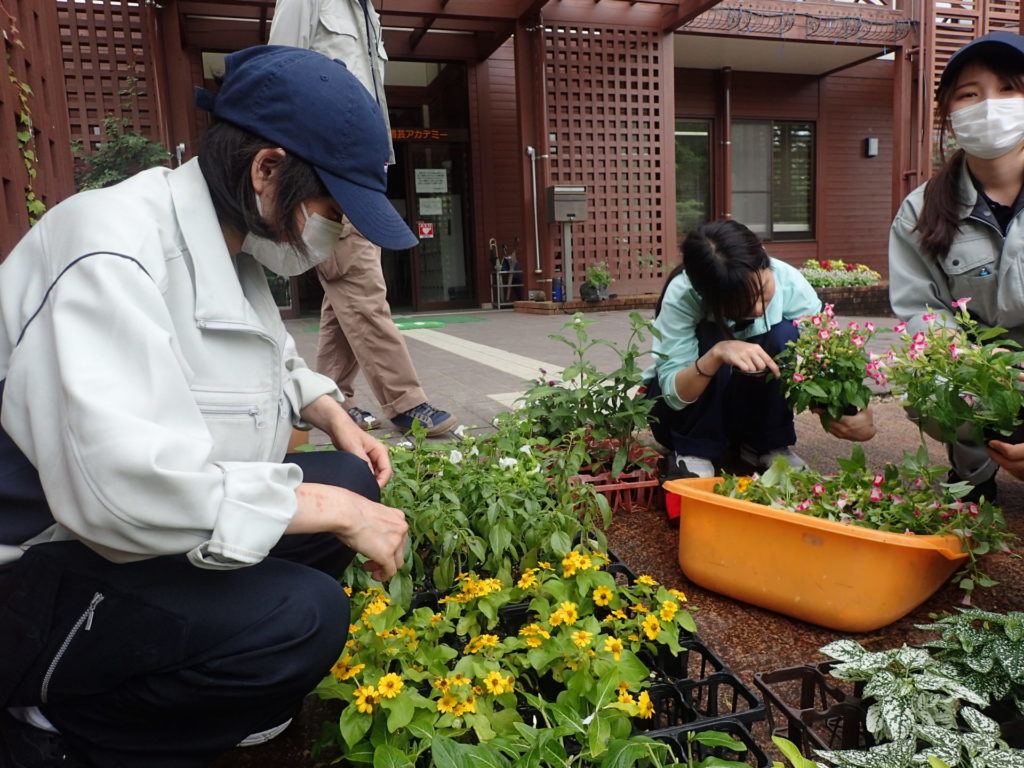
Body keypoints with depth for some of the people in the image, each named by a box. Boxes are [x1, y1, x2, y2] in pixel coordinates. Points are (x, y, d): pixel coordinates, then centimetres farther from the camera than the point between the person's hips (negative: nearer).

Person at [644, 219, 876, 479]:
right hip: (687, 404, -2)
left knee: (784, 336, -26)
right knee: (713, 339, -32)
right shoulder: (682, 295, -29)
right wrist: (716, 353, -48)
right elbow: (672, 393, -30)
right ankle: (693, 452, -14)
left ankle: (768, 445, -8)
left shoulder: (789, 282, -22)